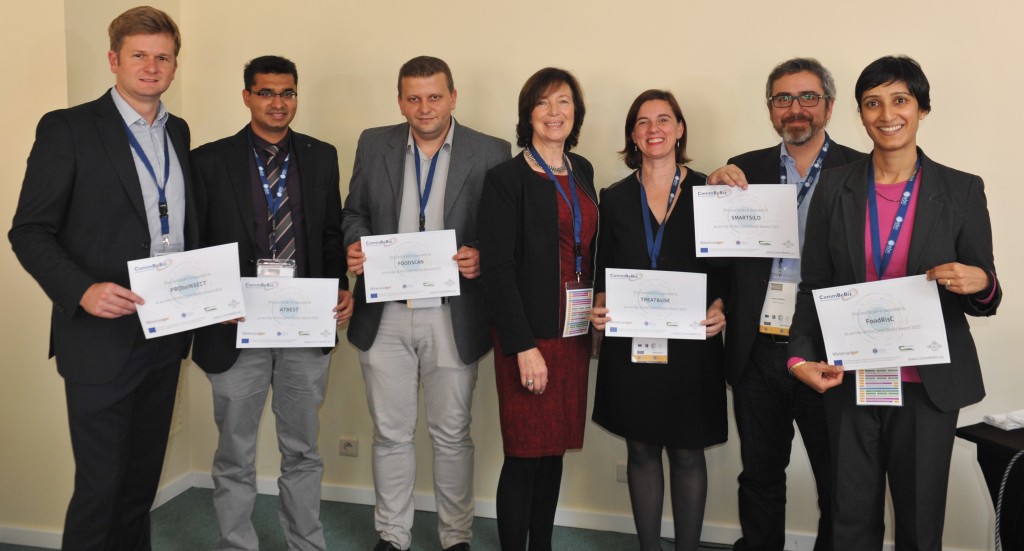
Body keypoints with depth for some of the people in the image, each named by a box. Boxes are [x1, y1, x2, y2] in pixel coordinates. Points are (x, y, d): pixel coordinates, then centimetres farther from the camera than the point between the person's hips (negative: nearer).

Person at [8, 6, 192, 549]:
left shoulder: (178, 132, 11)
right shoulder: (67, 128, -7)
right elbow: (29, 231, -9)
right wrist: (82, 290, -24)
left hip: (165, 336, 6)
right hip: (102, 339, -5)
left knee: (143, 478, 17)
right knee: (100, 486, 2)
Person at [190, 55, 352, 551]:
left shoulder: (322, 157, 6)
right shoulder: (210, 160, -2)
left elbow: (331, 234, 9)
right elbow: (193, 245, -2)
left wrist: (341, 288, -6)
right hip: (236, 329, -2)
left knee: (302, 452, 16)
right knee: (235, 458, 13)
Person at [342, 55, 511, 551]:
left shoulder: (491, 153, -3)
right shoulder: (373, 144, 6)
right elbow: (354, 211, 12)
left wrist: (481, 257, -20)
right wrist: (353, 246, -8)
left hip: (452, 318, -2)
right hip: (384, 316, 2)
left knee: (451, 434, 10)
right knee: (390, 433, 13)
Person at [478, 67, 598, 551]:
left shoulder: (582, 171, 12)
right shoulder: (506, 179, -8)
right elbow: (497, 268, -13)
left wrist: (595, 316, 8)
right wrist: (523, 346, -17)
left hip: (574, 331, 6)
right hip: (528, 334, -6)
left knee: (555, 448, 14)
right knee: (524, 455, -1)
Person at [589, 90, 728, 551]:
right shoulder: (615, 198, 6)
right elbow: (604, 272, 9)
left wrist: (720, 310, -14)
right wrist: (599, 309, -10)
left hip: (691, 345, -1)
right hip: (630, 344, 2)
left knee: (687, 453, 7)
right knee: (641, 451, 11)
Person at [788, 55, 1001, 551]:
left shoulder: (962, 191, -2)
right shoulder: (835, 188, 2)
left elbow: (984, 296, 3)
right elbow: (813, 285, 4)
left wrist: (980, 283, -20)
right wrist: (801, 357, -8)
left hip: (929, 384, -1)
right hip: (850, 381, 1)